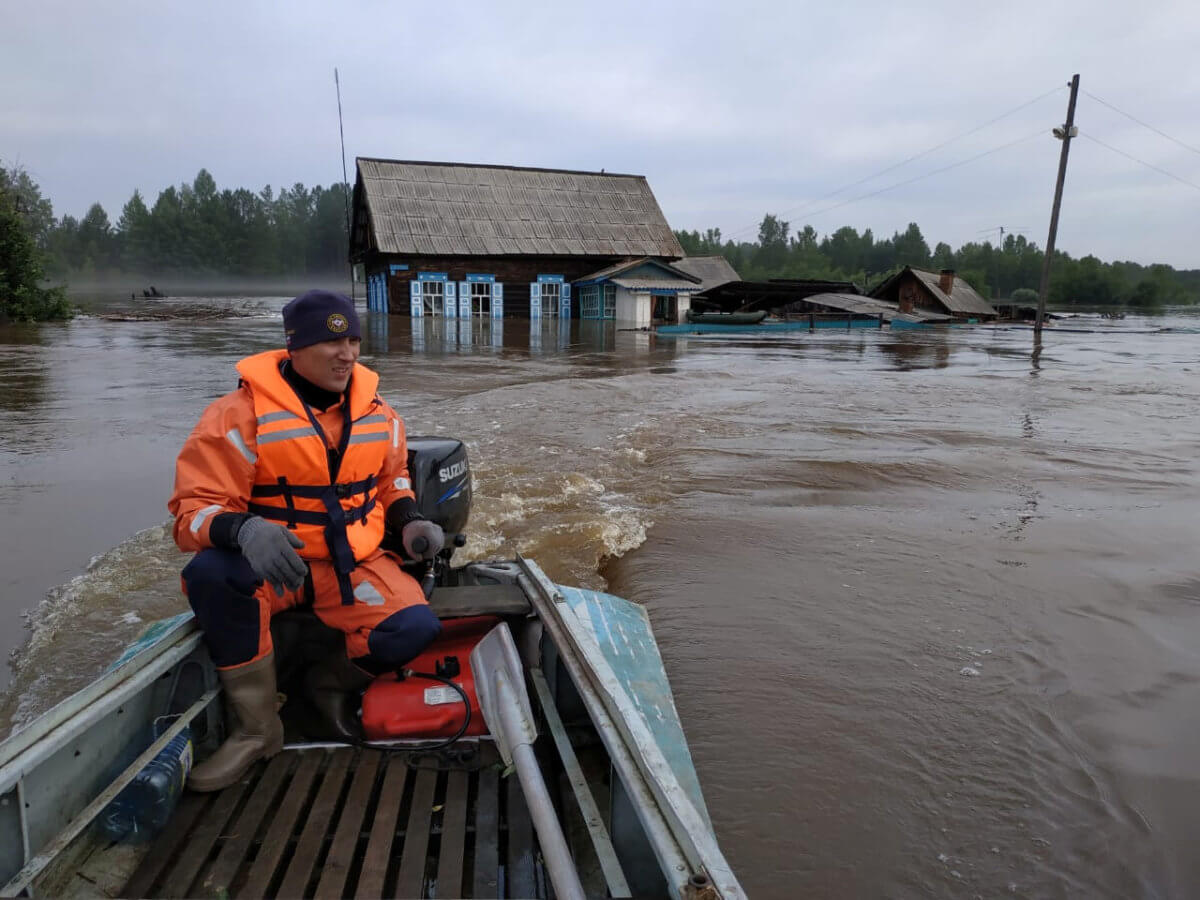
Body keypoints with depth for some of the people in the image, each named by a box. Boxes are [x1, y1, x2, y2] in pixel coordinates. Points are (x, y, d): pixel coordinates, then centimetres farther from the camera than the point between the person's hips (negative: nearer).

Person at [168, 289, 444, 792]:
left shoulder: (376, 412, 4)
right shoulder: (241, 414, -12)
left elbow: (391, 478, 21)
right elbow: (195, 507, -15)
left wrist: (409, 521, -1)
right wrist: (243, 529, -39)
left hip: (354, 563, 3)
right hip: (269, 565, -2)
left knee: (415, 629, -24)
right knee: (211, 572, -36)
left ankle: (331, 681, 12)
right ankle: (257, 726, -15)